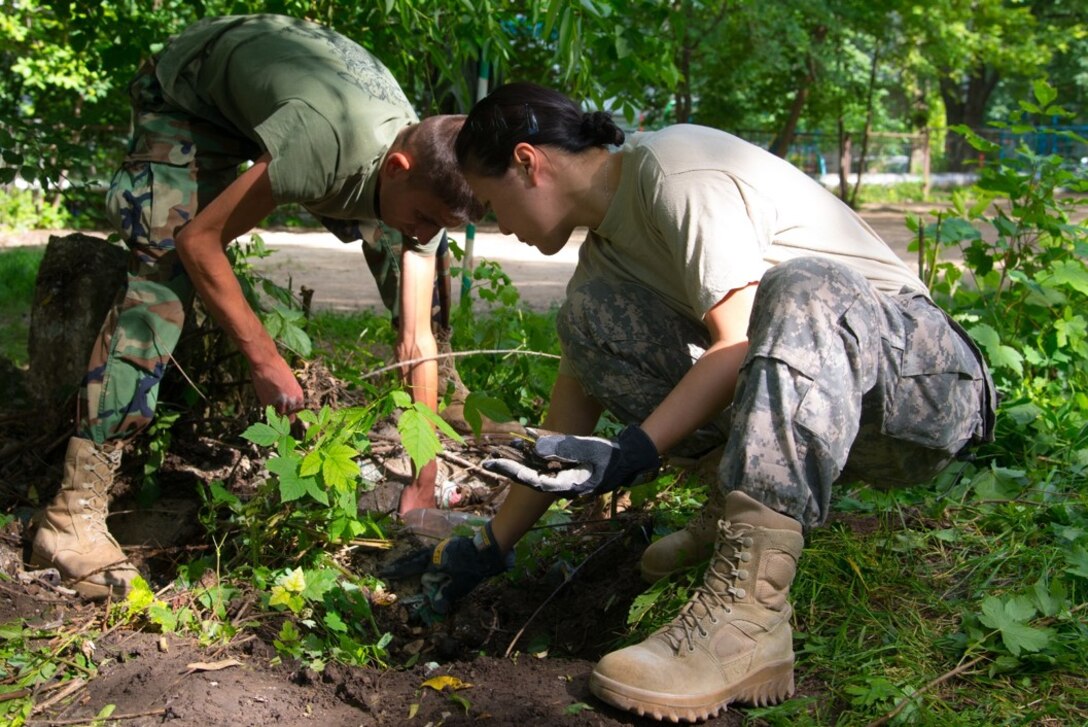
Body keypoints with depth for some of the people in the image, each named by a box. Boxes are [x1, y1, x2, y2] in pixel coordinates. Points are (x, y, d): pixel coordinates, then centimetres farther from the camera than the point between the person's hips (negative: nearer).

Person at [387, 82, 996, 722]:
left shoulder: (675, 165, -14)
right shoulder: (607, 246, 11)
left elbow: (741, 343, -23)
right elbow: (568, 432, 13)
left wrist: (632, 453, -30)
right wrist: (489, 547, 14)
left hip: (926, 378, -7)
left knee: (803, 288, -41)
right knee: (591, 315, -2)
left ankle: (745, 621, -41)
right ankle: (740, 508, 2)